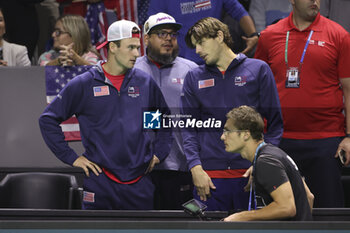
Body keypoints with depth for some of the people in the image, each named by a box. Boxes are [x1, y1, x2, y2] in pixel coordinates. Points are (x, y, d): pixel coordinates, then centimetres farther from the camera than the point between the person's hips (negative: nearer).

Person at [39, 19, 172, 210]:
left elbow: (166, 117, 24)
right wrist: (71, 157, -2)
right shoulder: (83, 85, -1)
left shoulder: (146, 83, 9)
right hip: (100, 181, -3)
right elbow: (48, 120, 2)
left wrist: (158, 152, 13)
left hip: (140, 181, 3)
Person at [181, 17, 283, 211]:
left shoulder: (258, 70, 7)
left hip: (250, 173, -2)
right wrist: (195, 167, -5)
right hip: (210, 176, 2)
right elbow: (188, 128, 9)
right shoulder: (194, 78, 14)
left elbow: (275, 122, 5)